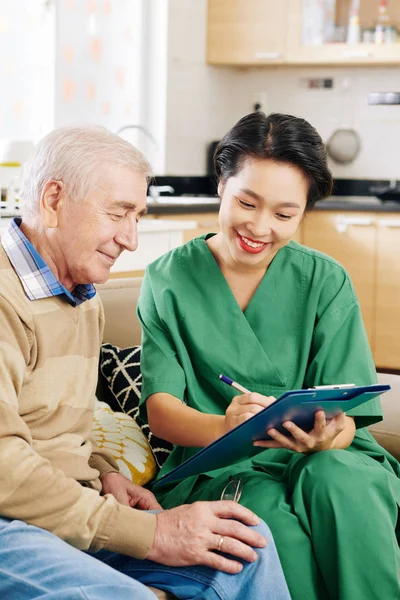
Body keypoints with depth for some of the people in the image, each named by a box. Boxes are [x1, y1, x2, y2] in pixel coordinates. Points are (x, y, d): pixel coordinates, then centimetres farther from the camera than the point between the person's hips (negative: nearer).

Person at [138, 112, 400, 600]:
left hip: (328, 460, 1)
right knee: (269, 514, -34)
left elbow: (344, 417, -1)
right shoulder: (167, 281, 3)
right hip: (213, 466, -1)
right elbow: (160, 408, -6)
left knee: (337, 479, -33)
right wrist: (223, 427, -29)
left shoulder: (326, 282, 5)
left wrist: (323, 438, -27)